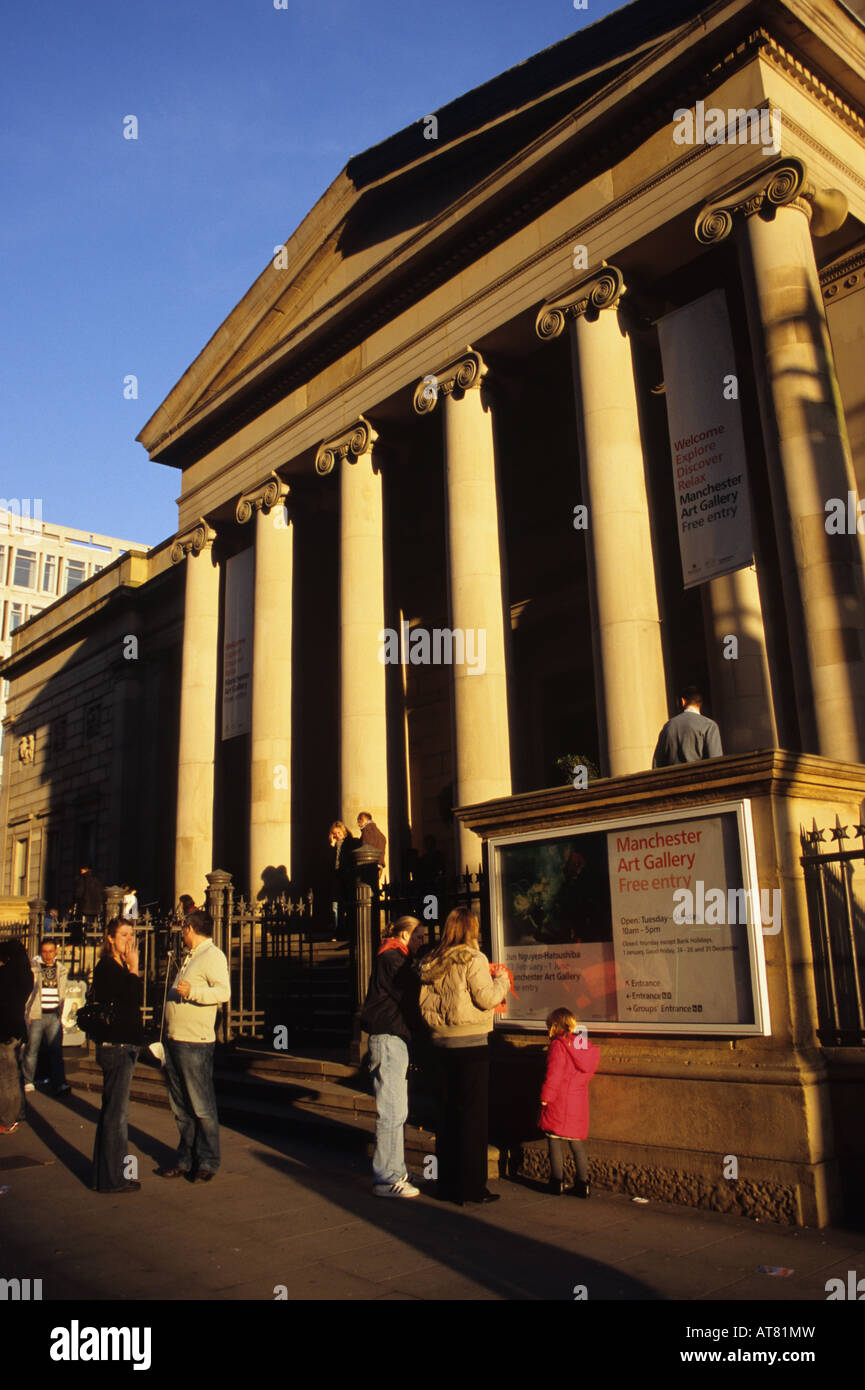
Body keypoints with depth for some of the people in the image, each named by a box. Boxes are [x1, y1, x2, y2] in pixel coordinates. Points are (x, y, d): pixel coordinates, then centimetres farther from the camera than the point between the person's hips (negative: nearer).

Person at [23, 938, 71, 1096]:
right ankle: (27, 1082, 19)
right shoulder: (32, 967, 0)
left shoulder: (62, 969, 12)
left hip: (54, 1016, 2)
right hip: (36, 1015, -2)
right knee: (32, 1049, 4)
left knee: (56, 1050, -2)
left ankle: (59, 1083, -3)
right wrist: (26, 1012, -5)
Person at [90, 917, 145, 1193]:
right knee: (117, 1112, -3)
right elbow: (132, 998, -21)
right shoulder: (106, 967, -14)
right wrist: (134, 968, -13)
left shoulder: (118, 968, 14)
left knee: (112, 1110, 16)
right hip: (115, 1046, -10)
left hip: (123, 1046, 10)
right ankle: (112, 1179, 5)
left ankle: (106, 1173, 26)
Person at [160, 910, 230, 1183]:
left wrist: (192, 992, -31)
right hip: (174, 1040, 9)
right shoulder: (189, 957, 19)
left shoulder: (212, 955, -9)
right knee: (180, 1106, 14)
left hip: (195, 1042, -9)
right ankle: (186, 1160, 23)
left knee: (202, 1106, -2)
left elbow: (224, 992, -21)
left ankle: (207, 1163, 8)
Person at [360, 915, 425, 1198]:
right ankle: (387, 1179, 0)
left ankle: (394, 1173, 24)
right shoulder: (391, 959, -12)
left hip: (395, 1039, 11)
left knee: (396, 1111, 15)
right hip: (388, 1039, -11)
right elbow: (411, 998, -17)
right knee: (391, 1112, -6)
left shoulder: (395, 958, 19)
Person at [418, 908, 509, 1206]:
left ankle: (447, 1182, 23)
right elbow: (487, 999, -13)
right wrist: (501, 979, 6)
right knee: (473, 1114, 2)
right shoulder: (473, 959, -13)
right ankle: (471, 1186, 7)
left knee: (448, 1112, 15)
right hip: (470, 1044, -6)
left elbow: (426, 1004, 11)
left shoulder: (432, 962, 6)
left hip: (442, 1043, 7)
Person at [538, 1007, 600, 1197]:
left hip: (559, 1103, -6)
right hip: (579, 1104, 6)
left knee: (555, 1141, 5)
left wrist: (545, 1097, -10)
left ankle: (557, 1182, 8)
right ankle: (583, 1183, 10)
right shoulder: (587, 1046, 8)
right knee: (577, 1143, 13)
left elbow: (554, 1074, -16)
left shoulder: (557, 1046, -12)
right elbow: (589, 1072, 15)